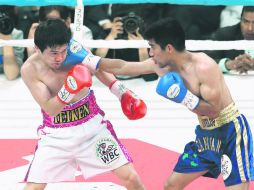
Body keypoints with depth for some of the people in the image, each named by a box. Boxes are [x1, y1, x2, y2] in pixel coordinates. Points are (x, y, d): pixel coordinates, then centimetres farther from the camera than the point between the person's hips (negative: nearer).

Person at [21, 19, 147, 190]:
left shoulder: (75, 50, -13)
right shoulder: (30, 69, -19)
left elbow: (100, 69, 8)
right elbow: (51, 110, -20)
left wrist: (122, 92, -2)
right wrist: (68, 90, -38)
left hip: (92, 125, 2)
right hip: (57, 134, -1)